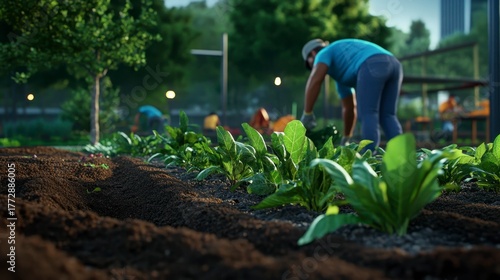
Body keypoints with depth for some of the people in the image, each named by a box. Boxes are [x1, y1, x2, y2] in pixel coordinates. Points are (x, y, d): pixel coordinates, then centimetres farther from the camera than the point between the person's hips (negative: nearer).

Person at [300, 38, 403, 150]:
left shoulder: (324, 54, 21)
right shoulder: (343, 71, 42)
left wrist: (307, 114, 2)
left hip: (372, 67, -8)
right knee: (387, 117, 10)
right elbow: (349, 107, 47)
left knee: (368, 115, -7)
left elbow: (315, 81, -1)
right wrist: (346, 139, 53)